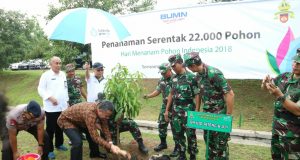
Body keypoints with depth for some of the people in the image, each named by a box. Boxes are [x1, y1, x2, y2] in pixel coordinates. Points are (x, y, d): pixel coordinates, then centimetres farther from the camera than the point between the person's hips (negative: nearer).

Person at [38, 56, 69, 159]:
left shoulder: (63, 74, 11)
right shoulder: (46, 75, -7)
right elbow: (41, 89, -11)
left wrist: (67, 101, 16)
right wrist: (50, 97, -22)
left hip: (62, 107, 6)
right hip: (51, 108, -5)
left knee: (60, 127, 17)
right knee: (50, 129, 2)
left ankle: (59, 144, 34)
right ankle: (49, 150, 13)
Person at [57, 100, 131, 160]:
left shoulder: (101, 108, -17)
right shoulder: (90, 113, -41)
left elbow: (105, 126, -8)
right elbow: (95, 137, -38)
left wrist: (110, 142, -17)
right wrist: (110, 147, -37)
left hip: (77, 120, 8)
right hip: (66, 120, -8)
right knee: (78, 142, -25)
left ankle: (94, 153, 36)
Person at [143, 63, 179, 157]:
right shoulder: (161, 81, 8)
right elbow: (157, 91, 13)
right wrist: (148, 96, -1)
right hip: (165, 106, 7)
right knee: (161, 125, 13)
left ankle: (177, 147, 14)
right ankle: (163, 143, 31)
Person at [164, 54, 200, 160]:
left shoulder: (191, 77, -11)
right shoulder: (173, 78, 8)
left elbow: (197, 95, -11)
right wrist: (167, 110, 13)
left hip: (188, 110, -6)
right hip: (176, 110, 6)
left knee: (190, 135, 3)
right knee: (178, 134, 12)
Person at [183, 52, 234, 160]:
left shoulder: (214, 73, -24)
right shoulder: (198, 75, 2)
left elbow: (230, 94, -23)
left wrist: (228, 116, -19)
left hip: (220, 115, -8)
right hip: (207, 114, 8)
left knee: (220, 144, 3)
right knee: (209, 141, 18)